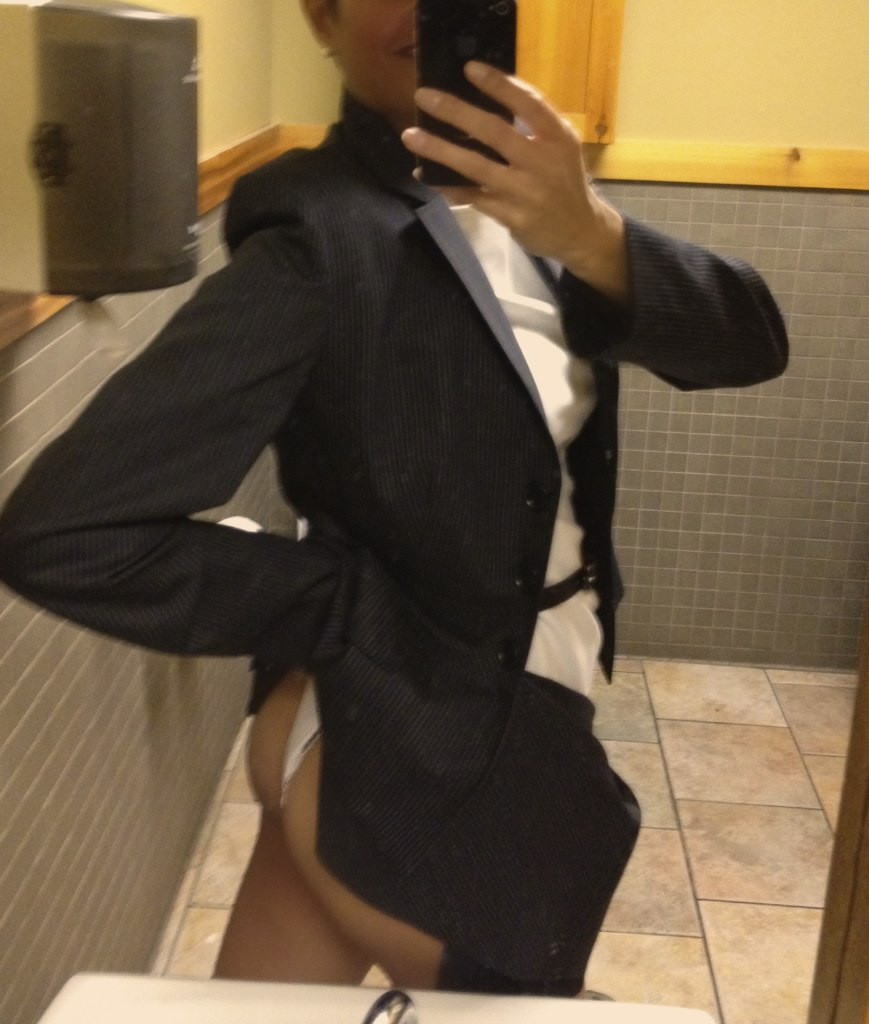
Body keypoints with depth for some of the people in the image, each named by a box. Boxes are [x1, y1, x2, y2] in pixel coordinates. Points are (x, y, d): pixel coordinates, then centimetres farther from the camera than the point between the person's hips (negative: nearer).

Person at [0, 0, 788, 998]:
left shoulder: (521, 193, -1)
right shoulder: (319, 237, -23)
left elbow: (749, 344, -8)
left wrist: (593, 236, -27)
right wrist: (360, 608, -20)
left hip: (521, 732, 7)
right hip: (420, 760, -7)